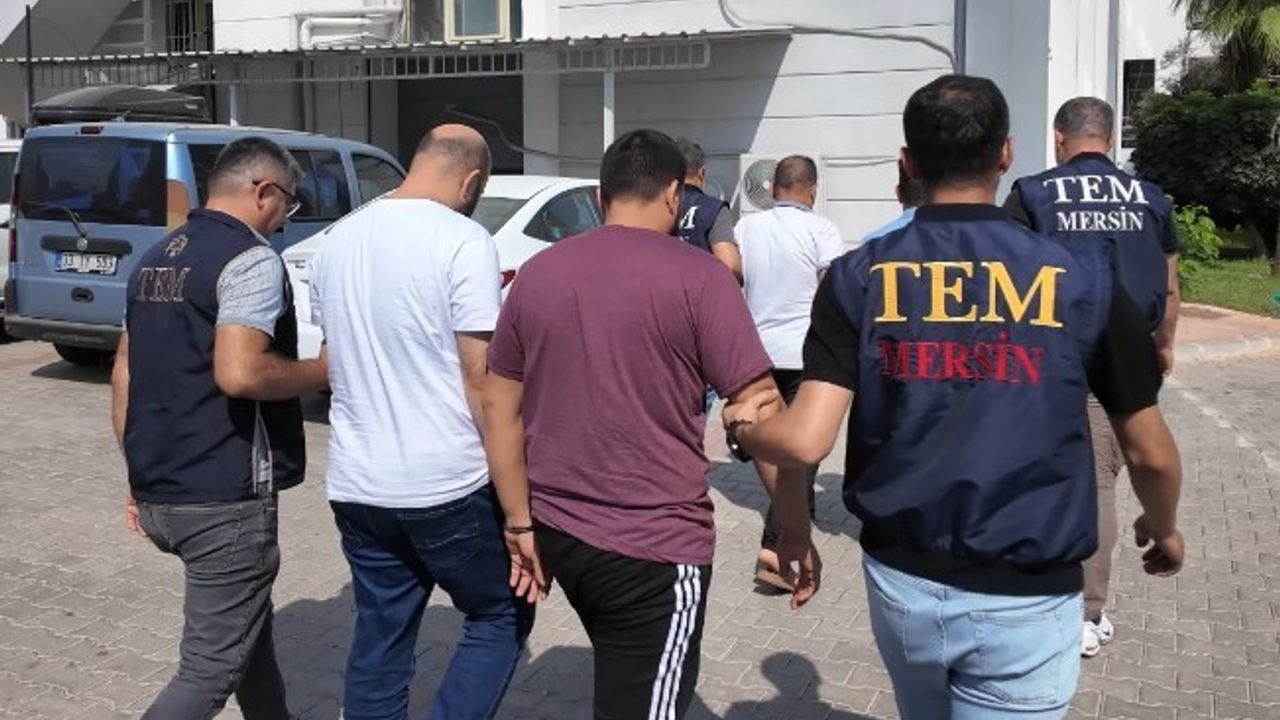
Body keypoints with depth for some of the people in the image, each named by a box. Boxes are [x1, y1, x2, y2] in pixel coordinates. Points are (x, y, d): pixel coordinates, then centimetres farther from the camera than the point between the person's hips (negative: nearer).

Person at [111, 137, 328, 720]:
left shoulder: (156, 258, 14)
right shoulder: (251, 259, -14)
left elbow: (123, 374, 16)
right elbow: (239, 374, -27)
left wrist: (140, 477, 20)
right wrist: (322, 370, -11)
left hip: (159, 492, 9)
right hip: (224, 498, -9)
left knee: (247, 624, 24)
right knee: (210, 669, 0)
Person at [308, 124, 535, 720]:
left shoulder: (337, 240, 9)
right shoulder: (462, 239, -13)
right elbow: (481, 380, -16)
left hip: (356, 483, 7)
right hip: (447, 483, -6)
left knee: (378, 639, 16)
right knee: (502, 616, 13)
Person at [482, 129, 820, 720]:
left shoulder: (537, 273, 4)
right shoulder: (698, 277, -11)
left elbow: (500, 409, 7)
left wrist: (521, 523, 12)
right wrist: (796, 532, -3)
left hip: (559, 533, 6)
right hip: (655, 544, -6)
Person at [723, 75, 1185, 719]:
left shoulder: (857, 278, -8)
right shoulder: (1081, 279, -8)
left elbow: (805, 442, -15)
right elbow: (1150, 454, 0)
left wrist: (743, 428, 7)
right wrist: (1163, 529, 21)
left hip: (901, 582, 3)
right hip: (1025, 599, -2)